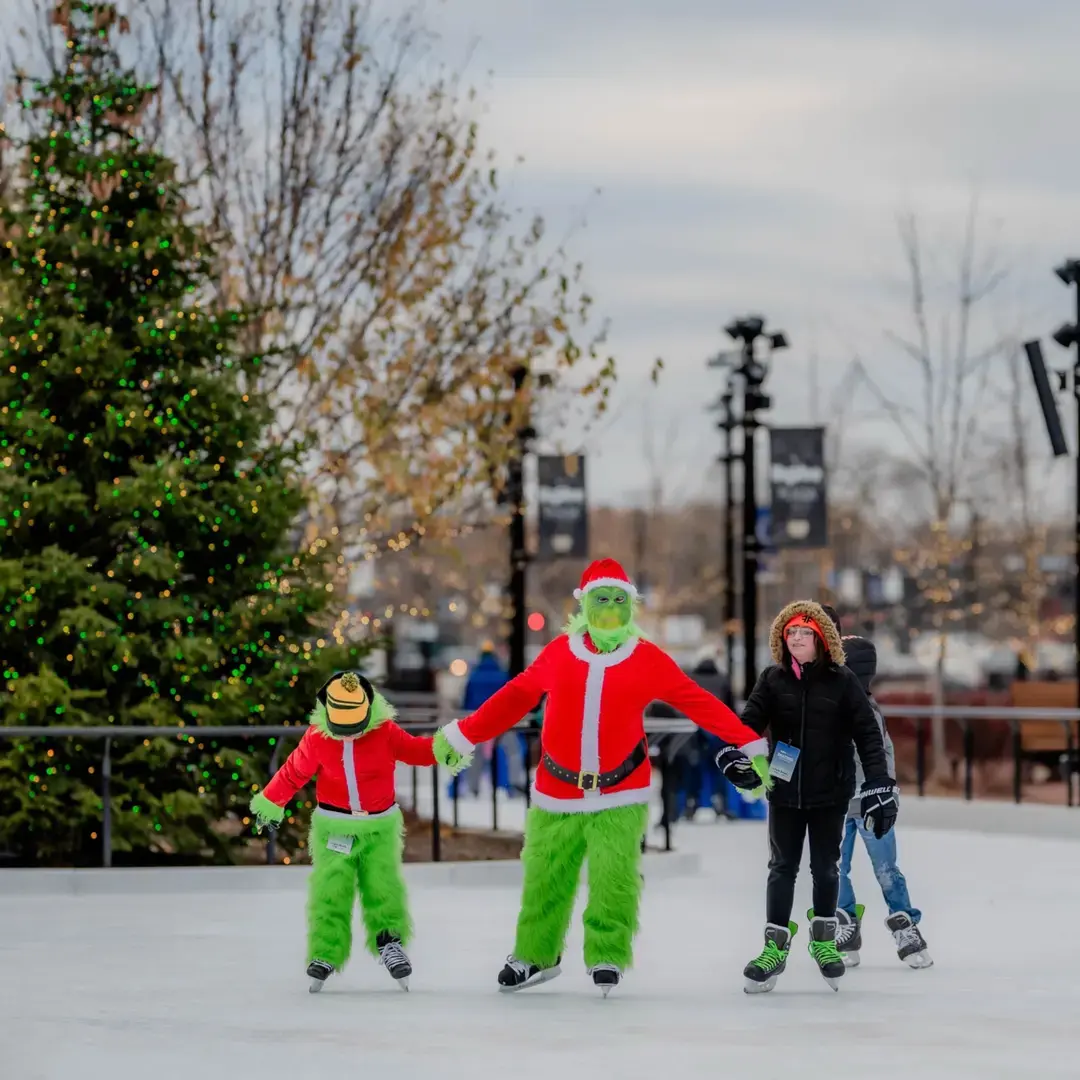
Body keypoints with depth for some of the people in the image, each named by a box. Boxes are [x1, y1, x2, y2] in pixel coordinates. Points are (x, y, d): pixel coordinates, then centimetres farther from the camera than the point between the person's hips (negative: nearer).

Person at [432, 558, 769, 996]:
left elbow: (698, 702, -3)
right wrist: (462, 735, 14)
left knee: (614, 879, -11)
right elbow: (515, 697, 10)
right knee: (544, 878, 10)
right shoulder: (559, 653, -1)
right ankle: (535, 955, 28)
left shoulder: (648, 660, -4)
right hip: (557, 792, 2)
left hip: (620, 794, -2)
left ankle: (607, 957, 1)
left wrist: (747, 745, -9)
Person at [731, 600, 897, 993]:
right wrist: (731, 752, -28)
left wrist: (879, 786, -12)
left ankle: (824, 940, 28)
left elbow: (867, 735, -6)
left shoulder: (842, 681, -5)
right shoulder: (773, 680, 1)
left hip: (830, 793, -1)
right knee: (783, 868, 6)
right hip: (785, 792, 1)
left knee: (826, 868, 10)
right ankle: (775, 948, 12)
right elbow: (749, 721, -8)